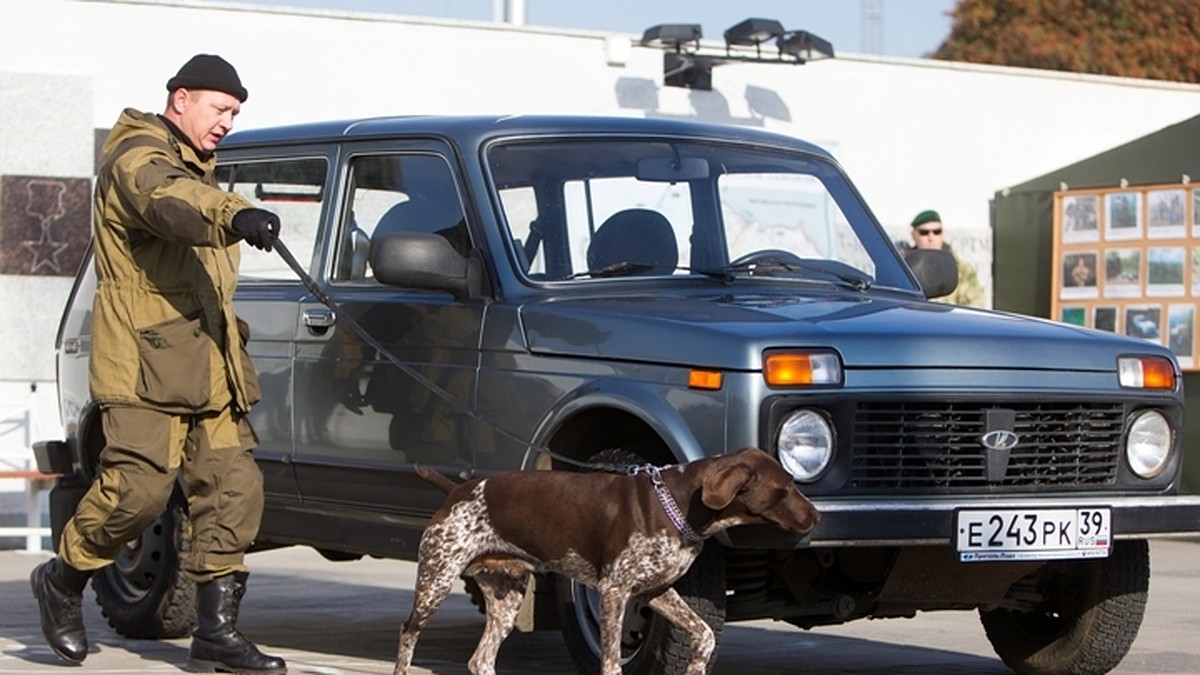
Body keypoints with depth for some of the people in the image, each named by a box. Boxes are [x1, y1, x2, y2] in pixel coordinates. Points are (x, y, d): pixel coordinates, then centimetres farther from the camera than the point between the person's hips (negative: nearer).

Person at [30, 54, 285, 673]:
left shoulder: (194, 165, 25)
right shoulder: (138, 159, -7)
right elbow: (169, 200, -33)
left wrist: (234, 338, 31)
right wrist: (236, 216, -51)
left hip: (207, 367, 9)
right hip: (144, 366, -9)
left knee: (233, 488, 0)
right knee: (139, 487, -14)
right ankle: (63, 579, 11)